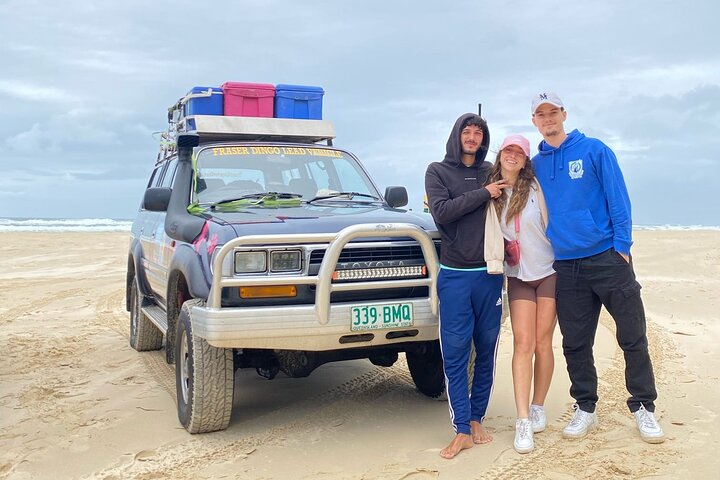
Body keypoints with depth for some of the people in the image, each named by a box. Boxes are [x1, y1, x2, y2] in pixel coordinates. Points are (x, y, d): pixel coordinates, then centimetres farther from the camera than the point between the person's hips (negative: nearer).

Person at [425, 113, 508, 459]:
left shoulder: (492, 172, 11)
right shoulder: (437, 171, 4)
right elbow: (441, 212, -12)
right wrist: (483, 194, -12)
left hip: (489, 274, 3)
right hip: (454, 275, -2)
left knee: (486, 350, 7)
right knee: (455, 352, -3)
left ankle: (477, 419, 20)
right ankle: (462, 430, 3)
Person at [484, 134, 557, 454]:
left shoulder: (535, 187, -5)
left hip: (549, 271, -1)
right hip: (518, 275, 2)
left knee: (543, 343, 1)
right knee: (522, 344, -8)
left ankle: (538, 407, 20)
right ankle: (523, 420, -8)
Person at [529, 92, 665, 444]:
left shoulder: (594, 150, -1)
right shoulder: (535, 165, 9)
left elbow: (618, 199, -5)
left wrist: (621, 246, -11)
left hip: (607, 257, -3)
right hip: (565, 265, 3)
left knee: (632, 335, 2)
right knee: (575, 344, 9)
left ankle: (643, 407, 16)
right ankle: (584, 408, 22)